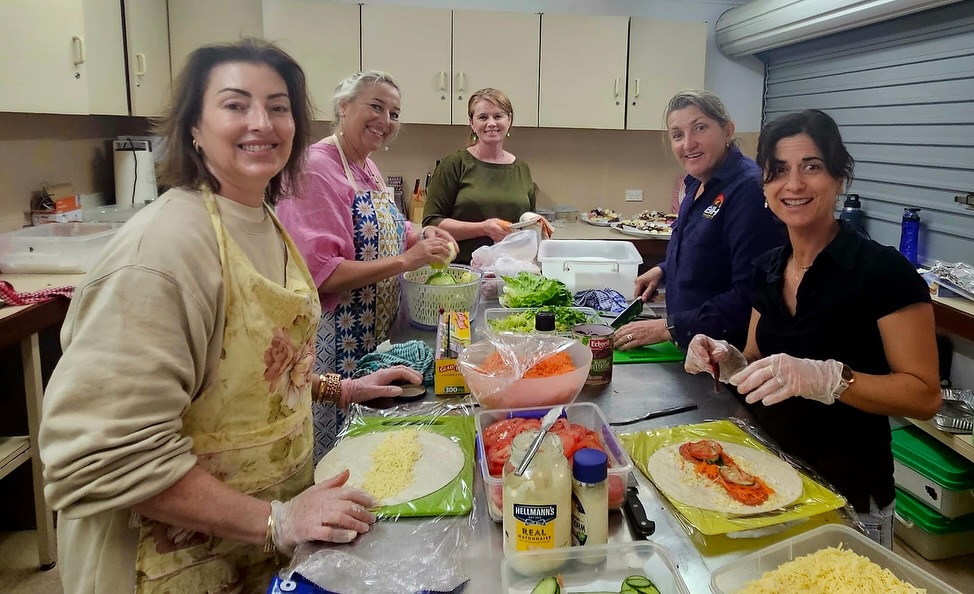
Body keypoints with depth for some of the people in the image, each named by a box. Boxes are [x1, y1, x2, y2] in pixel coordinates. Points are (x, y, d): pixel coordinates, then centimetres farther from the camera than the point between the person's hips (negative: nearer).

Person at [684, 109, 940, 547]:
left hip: (848, 495, -6)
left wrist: (825, 377, -33)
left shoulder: (883, 271, -18)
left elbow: (925, 395, -19)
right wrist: (728, 360, -10)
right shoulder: (767, 269, 0)